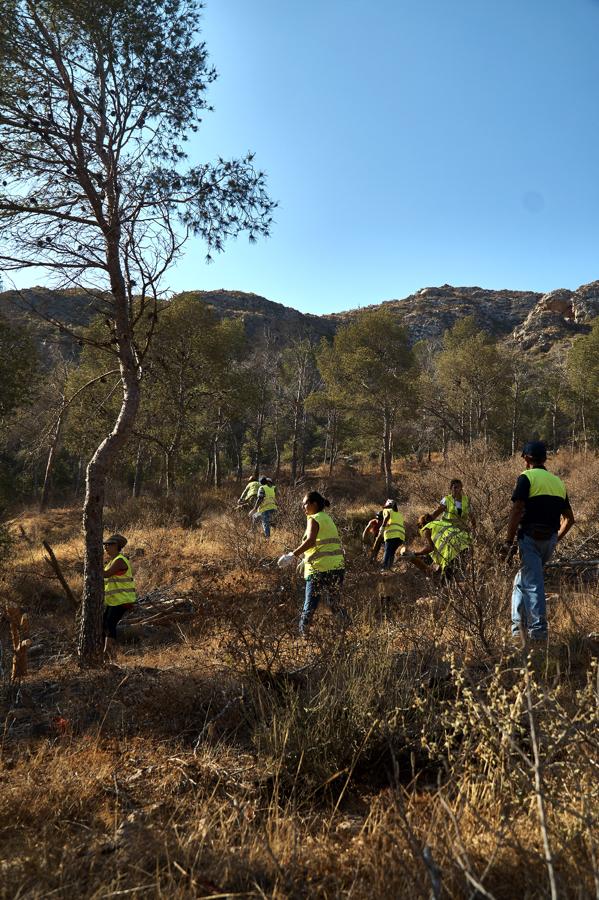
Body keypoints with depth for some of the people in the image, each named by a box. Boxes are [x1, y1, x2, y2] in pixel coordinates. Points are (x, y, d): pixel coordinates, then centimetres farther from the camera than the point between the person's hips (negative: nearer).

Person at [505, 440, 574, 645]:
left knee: (532, 585, -4)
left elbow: (516, 511, -14)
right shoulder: (558, 482, 15)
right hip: (549, 540, 7)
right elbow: (569, 519, 16)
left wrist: (509, 541, -10)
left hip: (530, 538, -7)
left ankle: (538, 632, -5)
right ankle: (519, 627, 19)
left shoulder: (527, 477, -6)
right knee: (521, 582, 18)